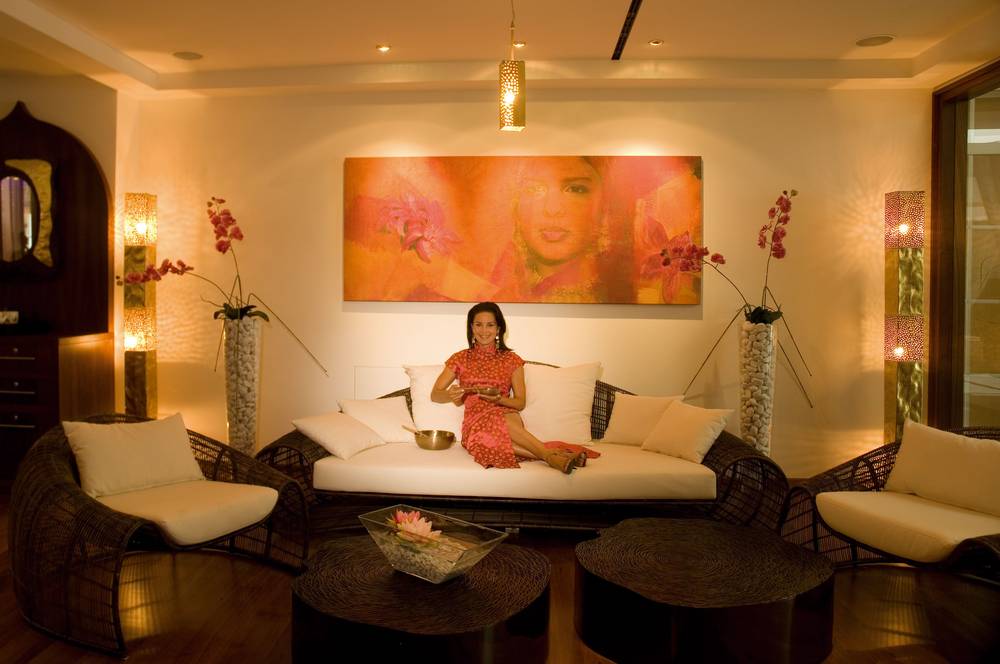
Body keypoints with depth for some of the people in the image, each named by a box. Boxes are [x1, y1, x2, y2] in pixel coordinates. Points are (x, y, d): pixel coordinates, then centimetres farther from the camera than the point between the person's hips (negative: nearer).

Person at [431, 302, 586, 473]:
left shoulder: (512, 360, 11)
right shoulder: (460, 359, 12)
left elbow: (520, 403, 9)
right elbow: (434, 394, 10)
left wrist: (499, 399, -13)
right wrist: (450, 395, -14)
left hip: (505, 415, 1)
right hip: (475, 424, -1)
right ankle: (551, 456, -41)